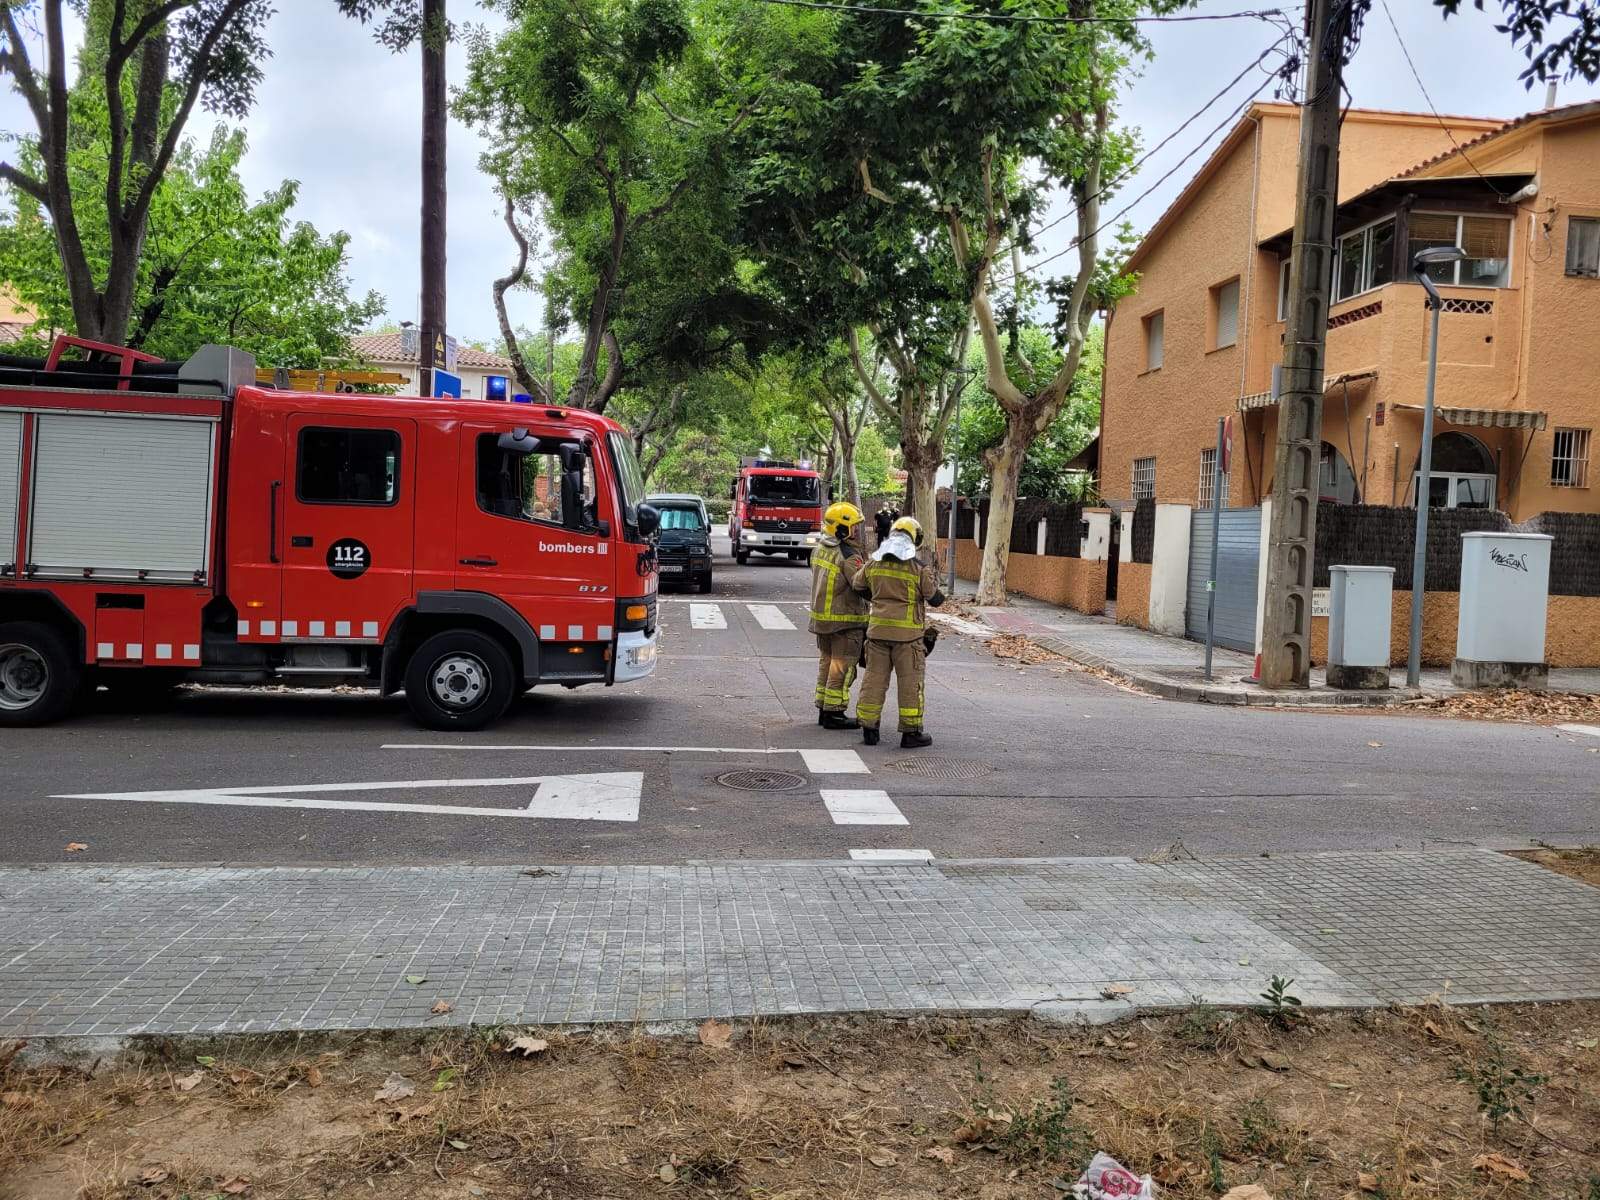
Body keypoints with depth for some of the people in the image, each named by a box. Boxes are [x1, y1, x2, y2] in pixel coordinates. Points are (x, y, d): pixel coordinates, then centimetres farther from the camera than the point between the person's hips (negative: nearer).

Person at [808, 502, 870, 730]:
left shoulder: (820, 549, 5)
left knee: (826, 663, 17)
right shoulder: (849, 556, -20)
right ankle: (834, 713, 3)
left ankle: (824, 710, 24)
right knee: (842, 667, 0)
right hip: (846, 620, -8)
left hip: (821, 617, 8)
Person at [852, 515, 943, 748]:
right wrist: (933, 575, 17)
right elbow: (935, 598, -1)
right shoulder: (920, 565, -8)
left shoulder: (874, 561, 5)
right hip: (907, 632, -4)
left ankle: (869, 728, 14)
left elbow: (859, 586, 18)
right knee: (910, 681, 3)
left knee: (874, 678, 11)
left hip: (877, 628, 4)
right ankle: (911, 732, 6)